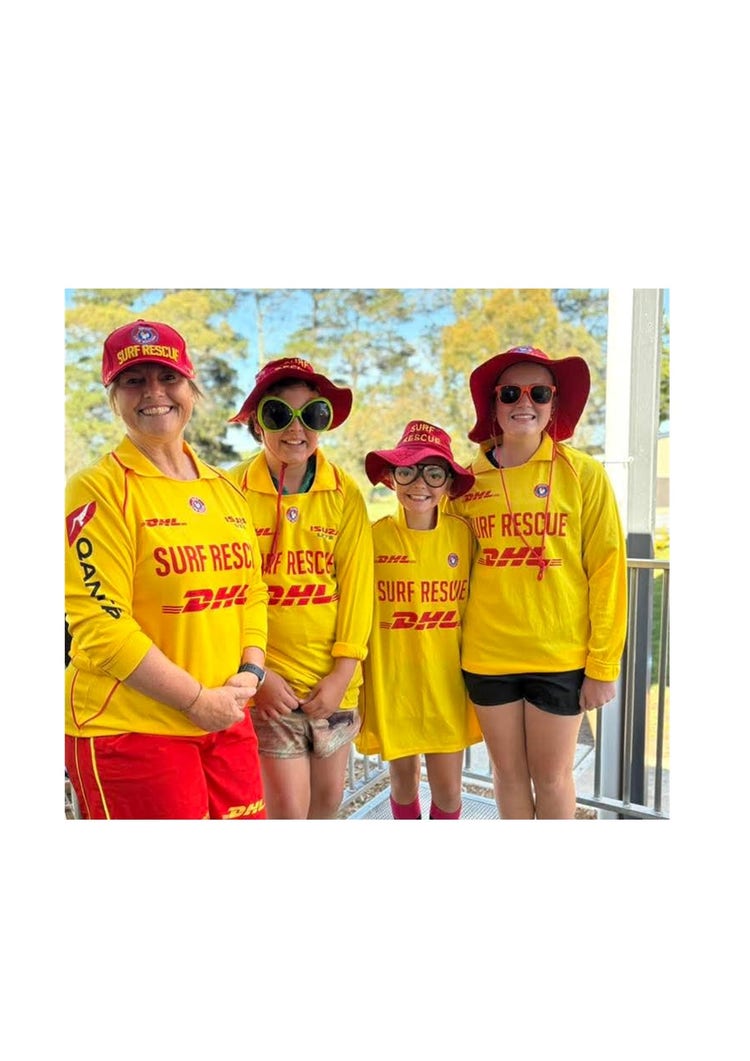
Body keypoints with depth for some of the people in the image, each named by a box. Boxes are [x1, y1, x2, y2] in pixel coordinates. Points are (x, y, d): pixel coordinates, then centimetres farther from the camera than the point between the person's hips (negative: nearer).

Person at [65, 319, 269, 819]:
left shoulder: (226, 490, 9)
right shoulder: (100, 489, -10)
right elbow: (101, 626, -15)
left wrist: (249, 673, -3)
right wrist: (198, 698, -14)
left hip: (225, 721, 6)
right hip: (128, 730, -6)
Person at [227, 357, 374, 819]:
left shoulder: (346, 494, -3)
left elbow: (356, 585, -4)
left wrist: (342, 673, -7)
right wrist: (257, 673, -11)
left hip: (334, 678, 3)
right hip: (268, 678, -3)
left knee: (330, 795, 17)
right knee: (289, 806, 1)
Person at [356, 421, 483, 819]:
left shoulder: (463, 534, -4)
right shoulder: (374, 536, -8)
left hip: (447, 680, 1)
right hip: (391, 680, 0)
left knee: (447, 785, 9)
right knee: (403, 778, 16)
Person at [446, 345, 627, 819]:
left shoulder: (583, 473, -5)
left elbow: (607, 571, -6)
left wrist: (604, 665, -7)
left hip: (561, 657, -2)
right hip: (487, 656, 2)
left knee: (552, 777, 11)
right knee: (509, 774, 16)